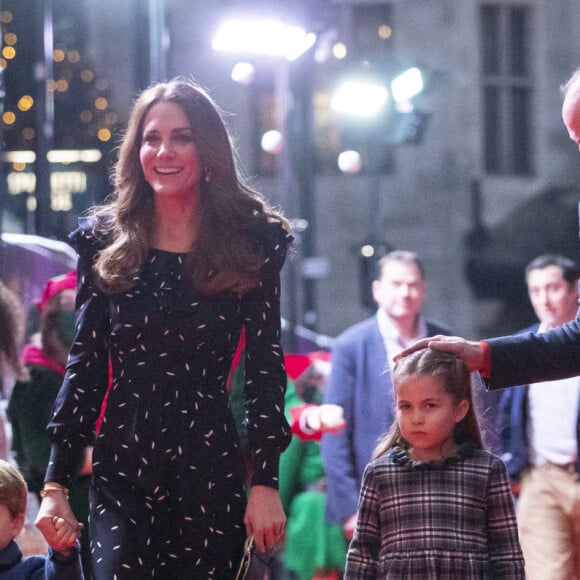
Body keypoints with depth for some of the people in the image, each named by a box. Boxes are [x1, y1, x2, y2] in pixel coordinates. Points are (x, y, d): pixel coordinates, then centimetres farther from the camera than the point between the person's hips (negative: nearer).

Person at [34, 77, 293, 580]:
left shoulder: (251, 242, 1)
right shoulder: (106, 241, 6)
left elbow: (265, 367, 1)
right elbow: (85, 364, 6)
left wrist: (266, 482, -6)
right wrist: (55, 484, 0)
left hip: (210, 473, -1)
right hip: (121, 473, 1)